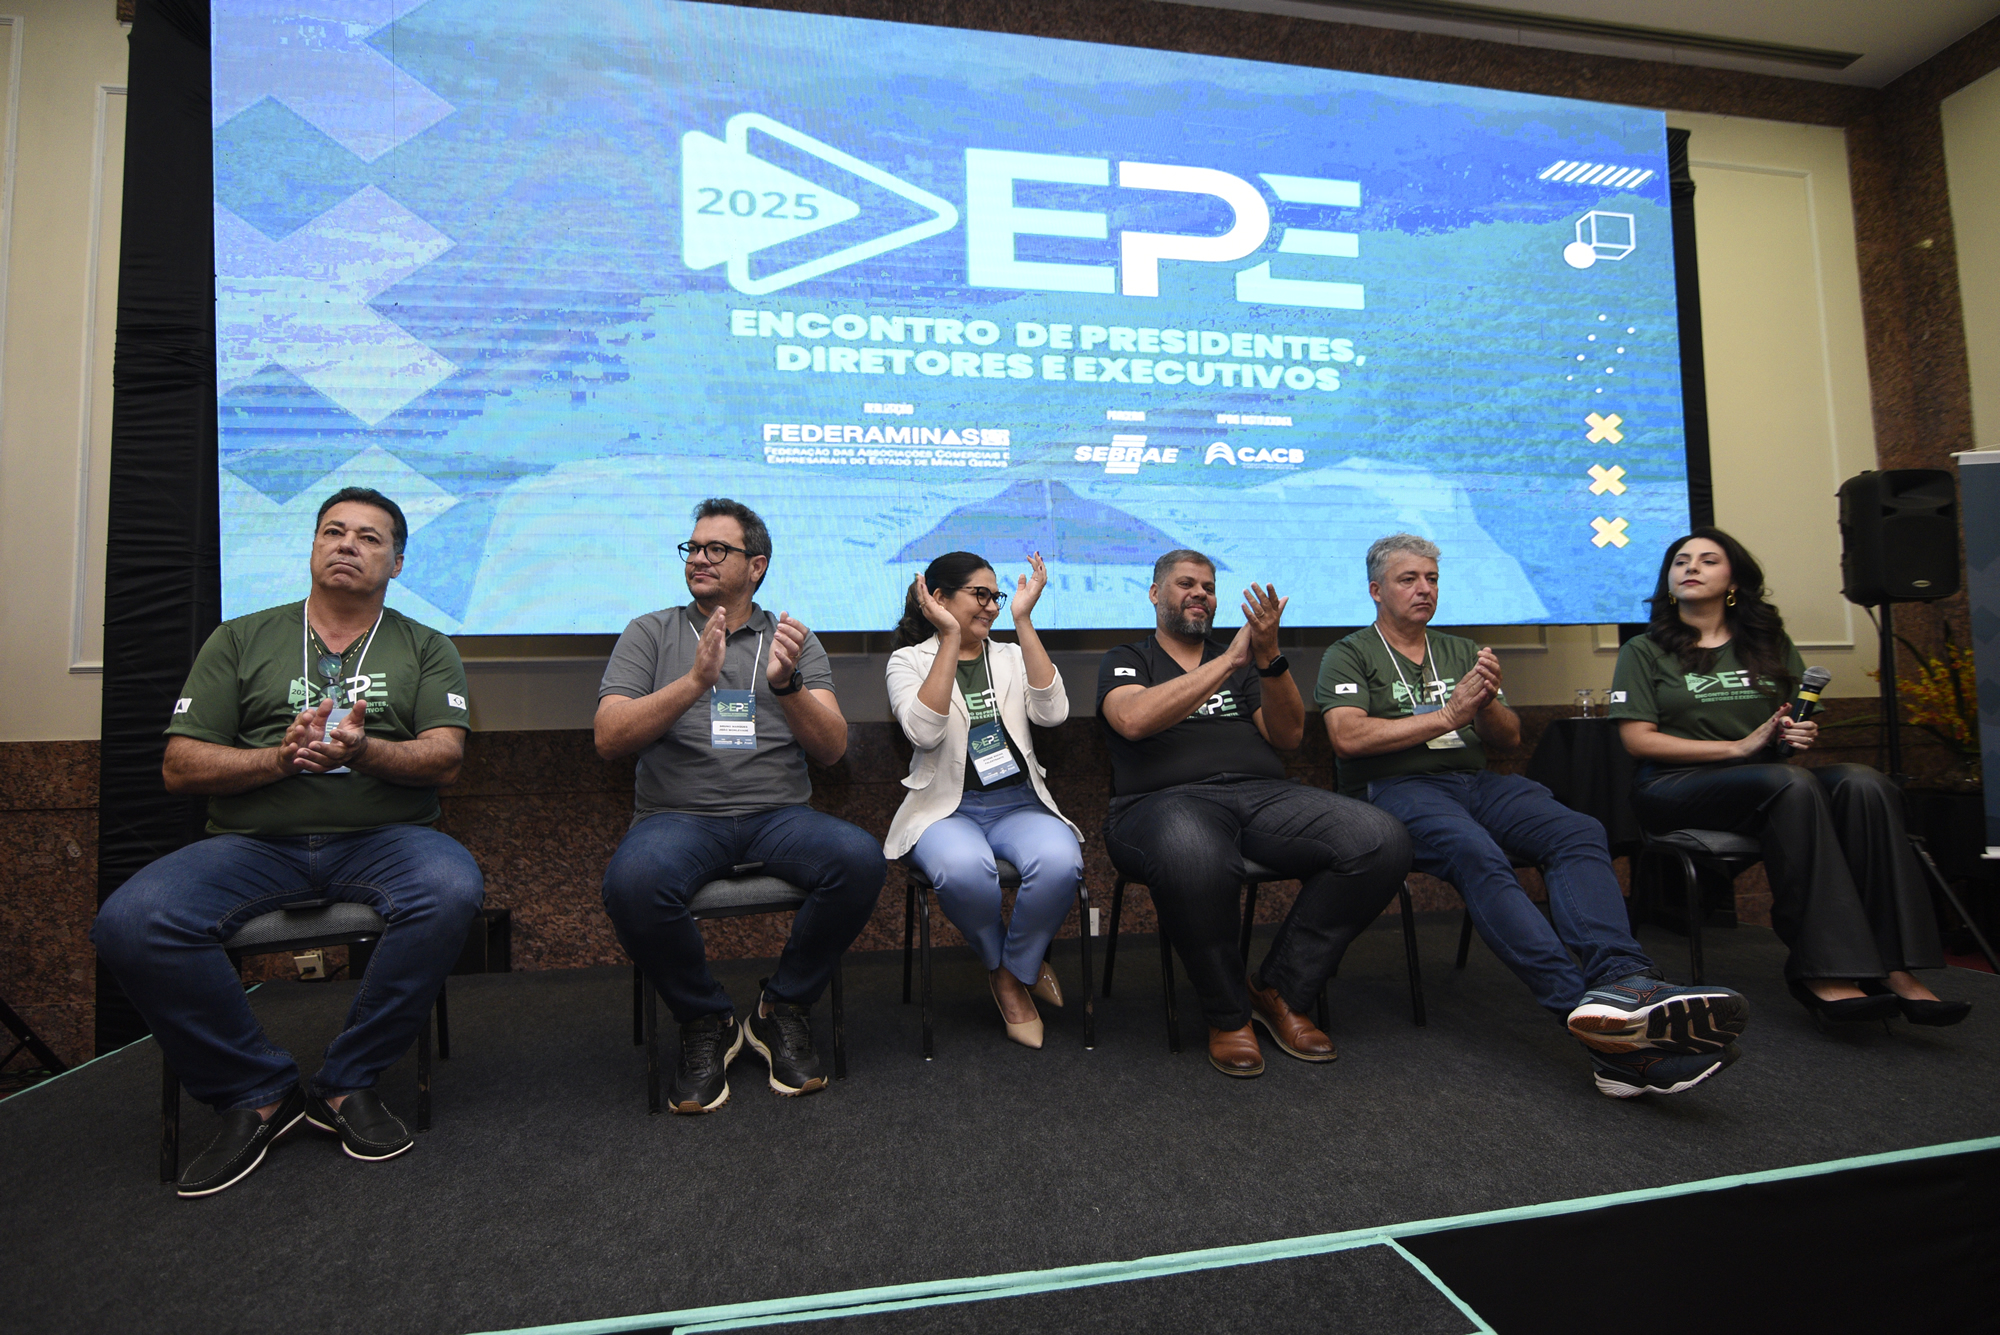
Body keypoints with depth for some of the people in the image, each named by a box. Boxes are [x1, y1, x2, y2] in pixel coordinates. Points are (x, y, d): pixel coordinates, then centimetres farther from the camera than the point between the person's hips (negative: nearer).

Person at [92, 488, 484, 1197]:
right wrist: (281, 756, -12)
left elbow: (445, 759, -2)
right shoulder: (240, 640, 16)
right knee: (129, 924, -27)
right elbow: (179, 766, 8)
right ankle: (258, 1090, -6)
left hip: (382, 837, -1)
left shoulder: (426, 649, 12)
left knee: (452, 891, -33)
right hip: (252, 842, 2)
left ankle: (347, 1081, -11)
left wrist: (362, 751, -22)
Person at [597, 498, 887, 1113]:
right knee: (632, 882, -34)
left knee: (860, 860, -28)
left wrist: (787, 684, -16)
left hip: (779, 815, 1)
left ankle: (783, 1008, -2)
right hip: (678, 815, -1)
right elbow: (609, 738, -2)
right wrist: (695, 682, -16)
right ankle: (705, 1022, -4)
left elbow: (831, 749, 3)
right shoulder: (651, 633, 13)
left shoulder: (793, 639, 15)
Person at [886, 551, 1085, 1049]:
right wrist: (950, 639, -14)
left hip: (1018, 805, 3)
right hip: (947, 808, -2)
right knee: (965, 869, -37)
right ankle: (1005, 965, -3)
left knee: (1059, 862, -31)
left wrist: (1024, 621, -6)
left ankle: (1014, 972, -1)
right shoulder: (909, 660, 7)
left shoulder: (1011, 657, 17)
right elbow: (925, 731, -15)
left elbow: (1052, 712, -5)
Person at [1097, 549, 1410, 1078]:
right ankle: (1228, 1014, -13)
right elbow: (1134, 720, -10)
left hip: (1264, 795, 5)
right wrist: (1230, 661, -9)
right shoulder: (1126, 661, 15)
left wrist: (1269, 657, -6)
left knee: (1381, 840, -22)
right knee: (1193, 857, -42)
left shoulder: (1242, 660, 26)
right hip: (1167, 799, -4)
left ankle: (1280, 991, -4)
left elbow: (1288, 734, 12)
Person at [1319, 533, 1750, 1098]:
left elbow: (1510, 737, 21)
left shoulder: (1461, 650, 27)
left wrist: (1486, 704, -3)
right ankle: (1594, 1015, -49)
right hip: (1398, 788, -5)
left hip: (1477, 781, 6)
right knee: (1477, 855, -37)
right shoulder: (1348, 656, 10)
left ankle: (1621, 980, -47)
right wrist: (1447, 716, -9)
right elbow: (1348, 737, -7)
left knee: (1580, 832, -26)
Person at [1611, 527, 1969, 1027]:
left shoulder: (1770, 644, 21)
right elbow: (1638, 739, -5)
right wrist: (1738, 747, -11)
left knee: (1865, 784, -26)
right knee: (1792, 783, -33)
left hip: (1769, 786, 5)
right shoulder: (1644, 650, 7)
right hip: (1673, 785, -4)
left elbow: (1800, 725, 20)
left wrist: (1800, 738, -5)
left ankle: (1893, 966, -31)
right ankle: (1823, 972, -36)